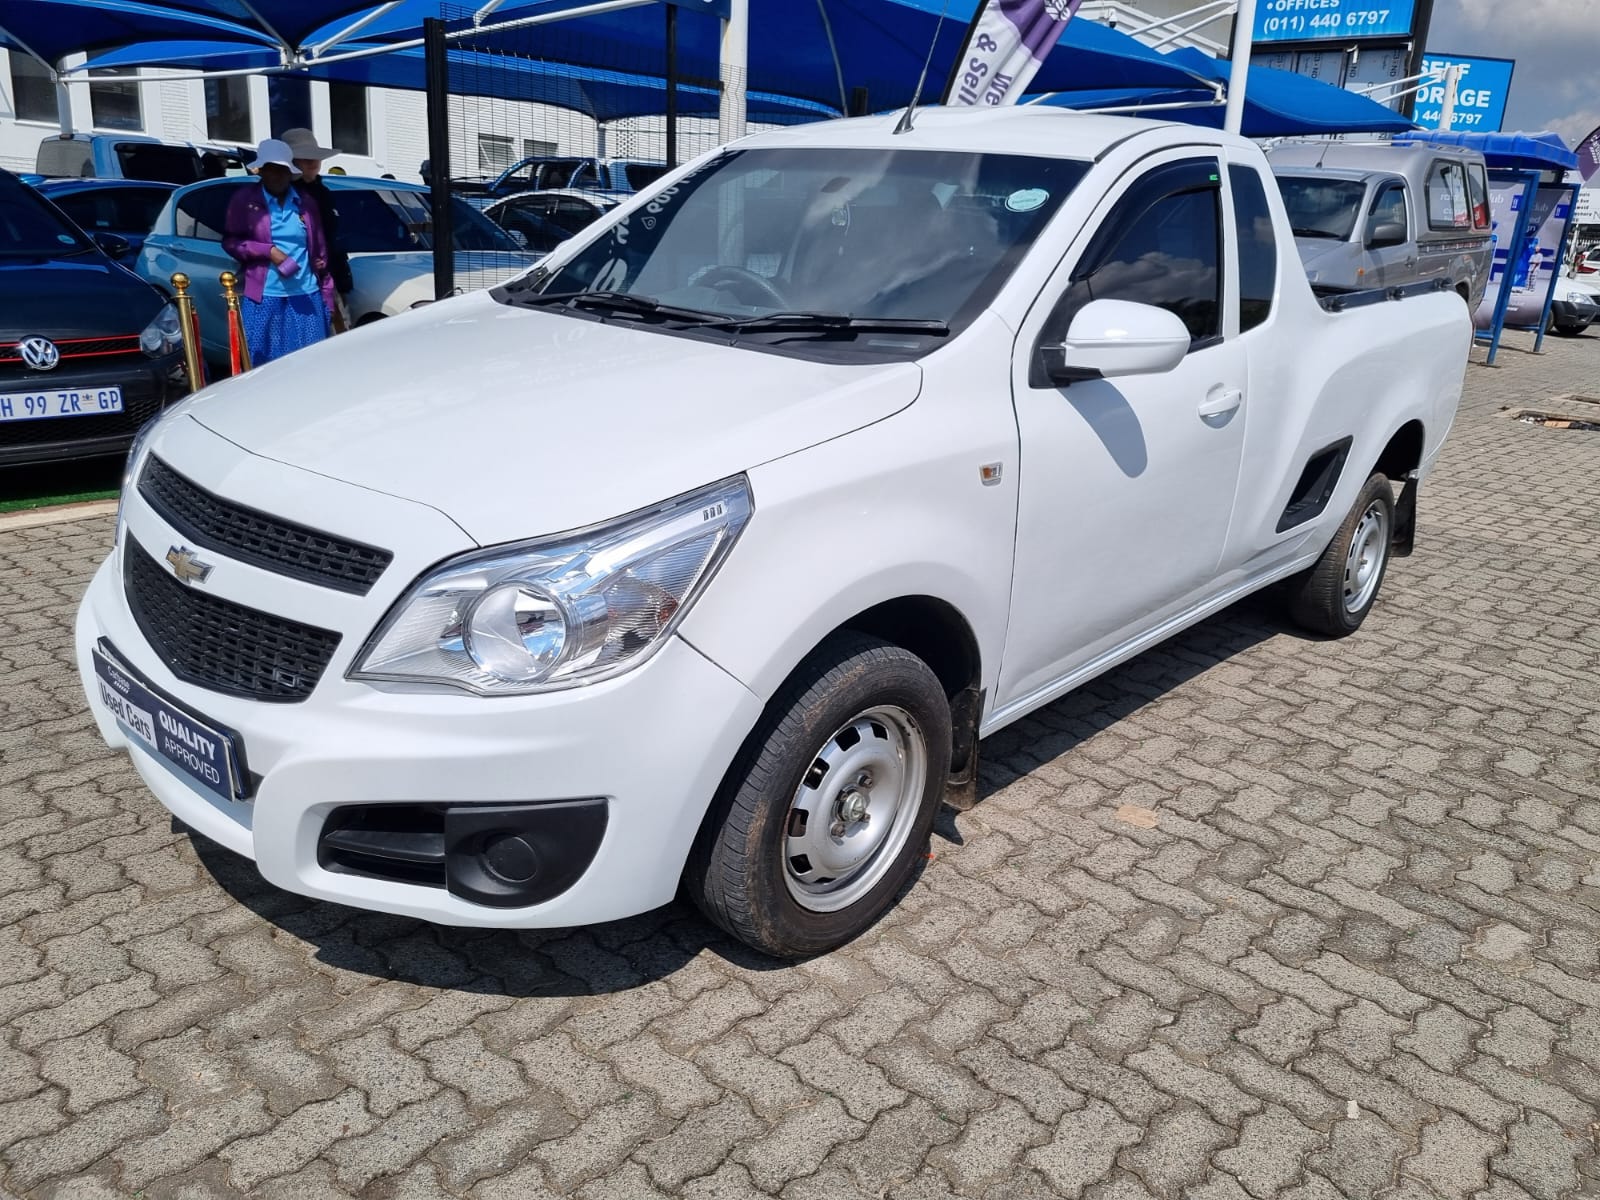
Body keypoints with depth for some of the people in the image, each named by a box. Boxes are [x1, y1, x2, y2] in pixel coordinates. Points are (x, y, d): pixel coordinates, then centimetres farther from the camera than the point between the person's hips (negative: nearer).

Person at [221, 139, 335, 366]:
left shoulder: (306, 201, 9)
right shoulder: (244, 199, 3)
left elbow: (320, 251, 11)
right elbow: (230, 241, 2)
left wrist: (327, 296, 7)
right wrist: (268, 251, -14)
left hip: (306, 295, 2)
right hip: (263, 298, -2)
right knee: (261, 363, -1)